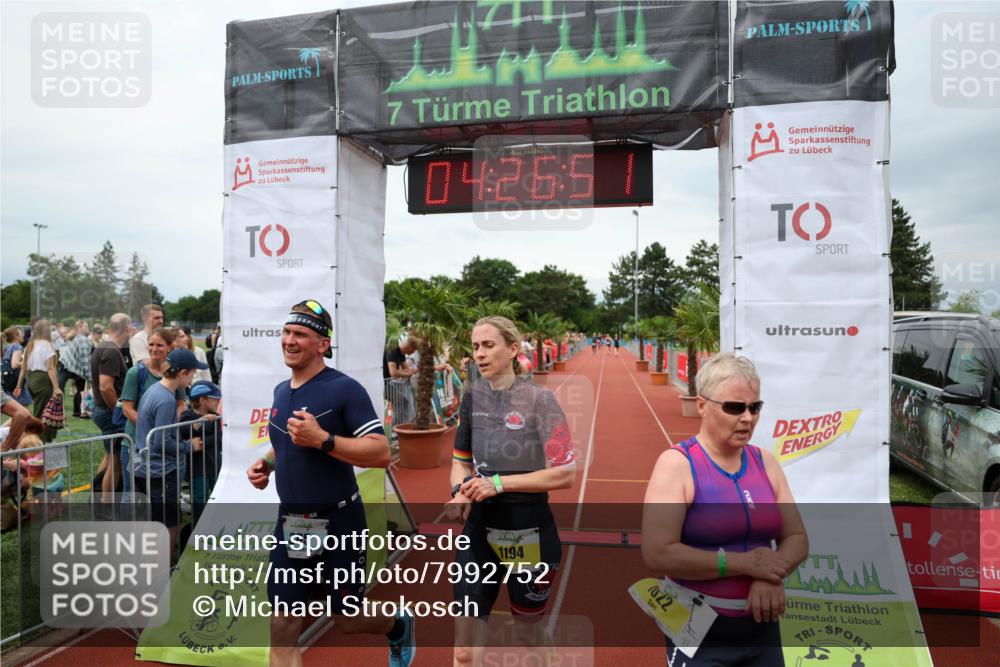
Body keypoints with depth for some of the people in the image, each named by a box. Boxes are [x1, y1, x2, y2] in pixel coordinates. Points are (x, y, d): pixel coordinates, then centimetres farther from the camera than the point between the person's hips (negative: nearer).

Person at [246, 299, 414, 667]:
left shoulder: (344, 388, -16)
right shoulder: (281, 391, 7)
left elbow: (381, 453, -21)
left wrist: (322, 439, -29)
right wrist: (265, 464, 5)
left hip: (338, 522, -6)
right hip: (290, 522, 6)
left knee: (347, 619, 12)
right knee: (283, 629, 6)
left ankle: (399, 627, 44)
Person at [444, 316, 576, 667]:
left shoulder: (538, 400, -14)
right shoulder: (473, 397, 0)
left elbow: (565, 474, -16)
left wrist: (500, 483, -20)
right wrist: (460, 491, -11)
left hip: (528, 533, -3)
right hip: (480, 530, 4)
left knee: (528, 630, 19)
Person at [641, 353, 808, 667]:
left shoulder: (765, 462, 3)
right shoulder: (677, 464, -15)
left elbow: (797, 539, 4)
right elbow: (657, 553, -23)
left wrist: (773, 574, -16)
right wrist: (744, 563, -22)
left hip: (762, 626, 6)